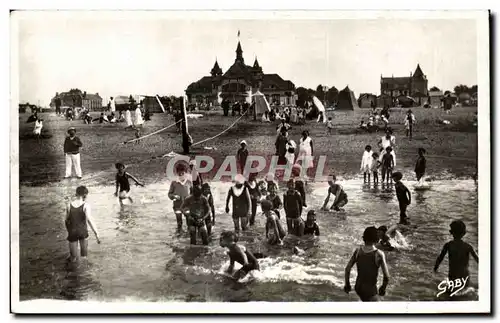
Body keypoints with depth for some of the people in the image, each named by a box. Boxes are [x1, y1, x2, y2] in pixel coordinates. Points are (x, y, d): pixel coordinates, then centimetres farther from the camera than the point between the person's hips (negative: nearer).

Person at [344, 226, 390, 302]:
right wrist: (383, 288, 1)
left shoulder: (358, 251, -7)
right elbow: (386, 277, -18)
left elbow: (347, 269, -2)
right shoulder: (379, 254, -20)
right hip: (370, 290, -6)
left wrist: (347, 284, 12)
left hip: (358, 287, 7)